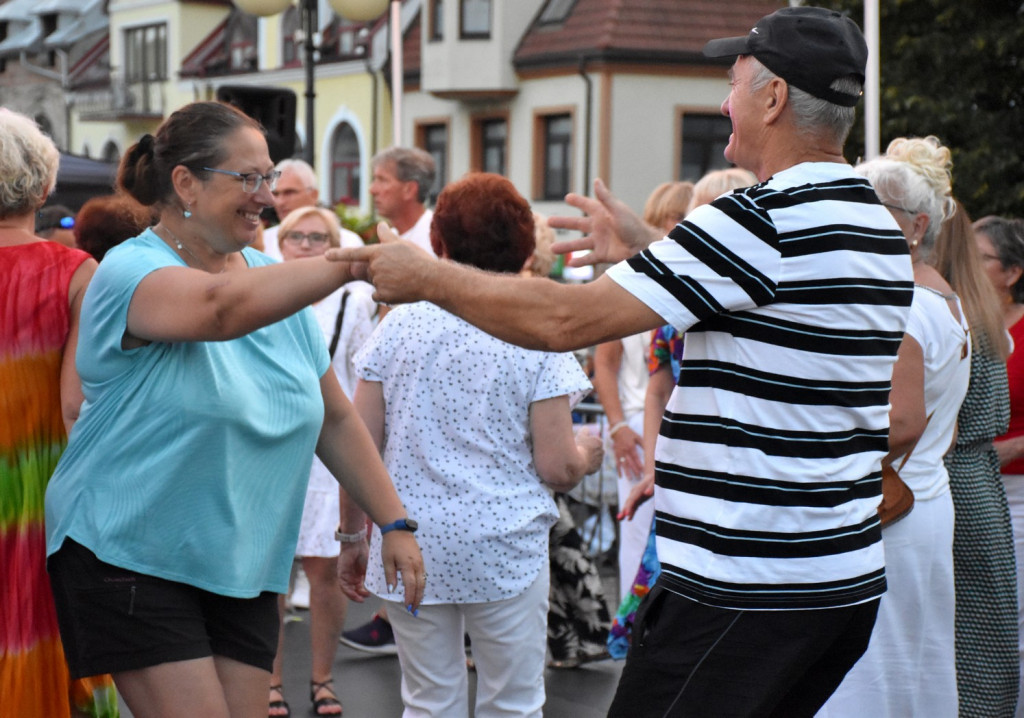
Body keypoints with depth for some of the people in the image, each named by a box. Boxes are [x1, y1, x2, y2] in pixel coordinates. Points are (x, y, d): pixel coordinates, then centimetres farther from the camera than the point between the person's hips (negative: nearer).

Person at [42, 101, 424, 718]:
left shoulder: (272, 281, 8)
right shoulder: (132, 272, -12)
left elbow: (334, 417, 13)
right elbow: (221, 308, -35)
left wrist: (393, 523, 7)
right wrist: (358, 260, -39)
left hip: (244, 565, 6)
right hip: (130, 556, -6)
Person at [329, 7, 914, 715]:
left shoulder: (768, 219, -17)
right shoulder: (879, 225, 11)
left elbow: (565, 320, -17)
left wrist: (424, 275, -5)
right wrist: (649, 250, 23)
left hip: (744, 590, -9)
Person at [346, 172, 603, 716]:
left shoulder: (401, 324, 1)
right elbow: (555, 467, -8)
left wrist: (354, 536, 13)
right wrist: (586, 453, 14)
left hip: (411, 548, 2)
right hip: (505, 550, -2)